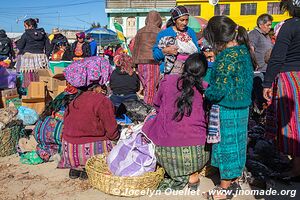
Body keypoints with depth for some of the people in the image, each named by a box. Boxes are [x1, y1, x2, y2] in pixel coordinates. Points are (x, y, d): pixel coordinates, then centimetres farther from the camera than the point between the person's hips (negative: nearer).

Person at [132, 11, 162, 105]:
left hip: (141, 63, 5)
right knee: (151, 88, -1)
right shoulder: (159, 32, -4)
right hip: (153, 62, -5)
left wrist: (135, 63, 20)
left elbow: (135, 49, 14)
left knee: (146, 87, 13)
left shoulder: (140, 32, 10)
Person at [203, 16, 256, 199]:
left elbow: (219, 89, -25)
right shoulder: (243, 50, 4)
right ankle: (234, 181, 36)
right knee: (235, 143, 19)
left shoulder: (228, 56, -23)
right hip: (241, 107, 9)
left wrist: (206, 94, -7)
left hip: (228, 110, -9)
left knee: (227, 145, 5)